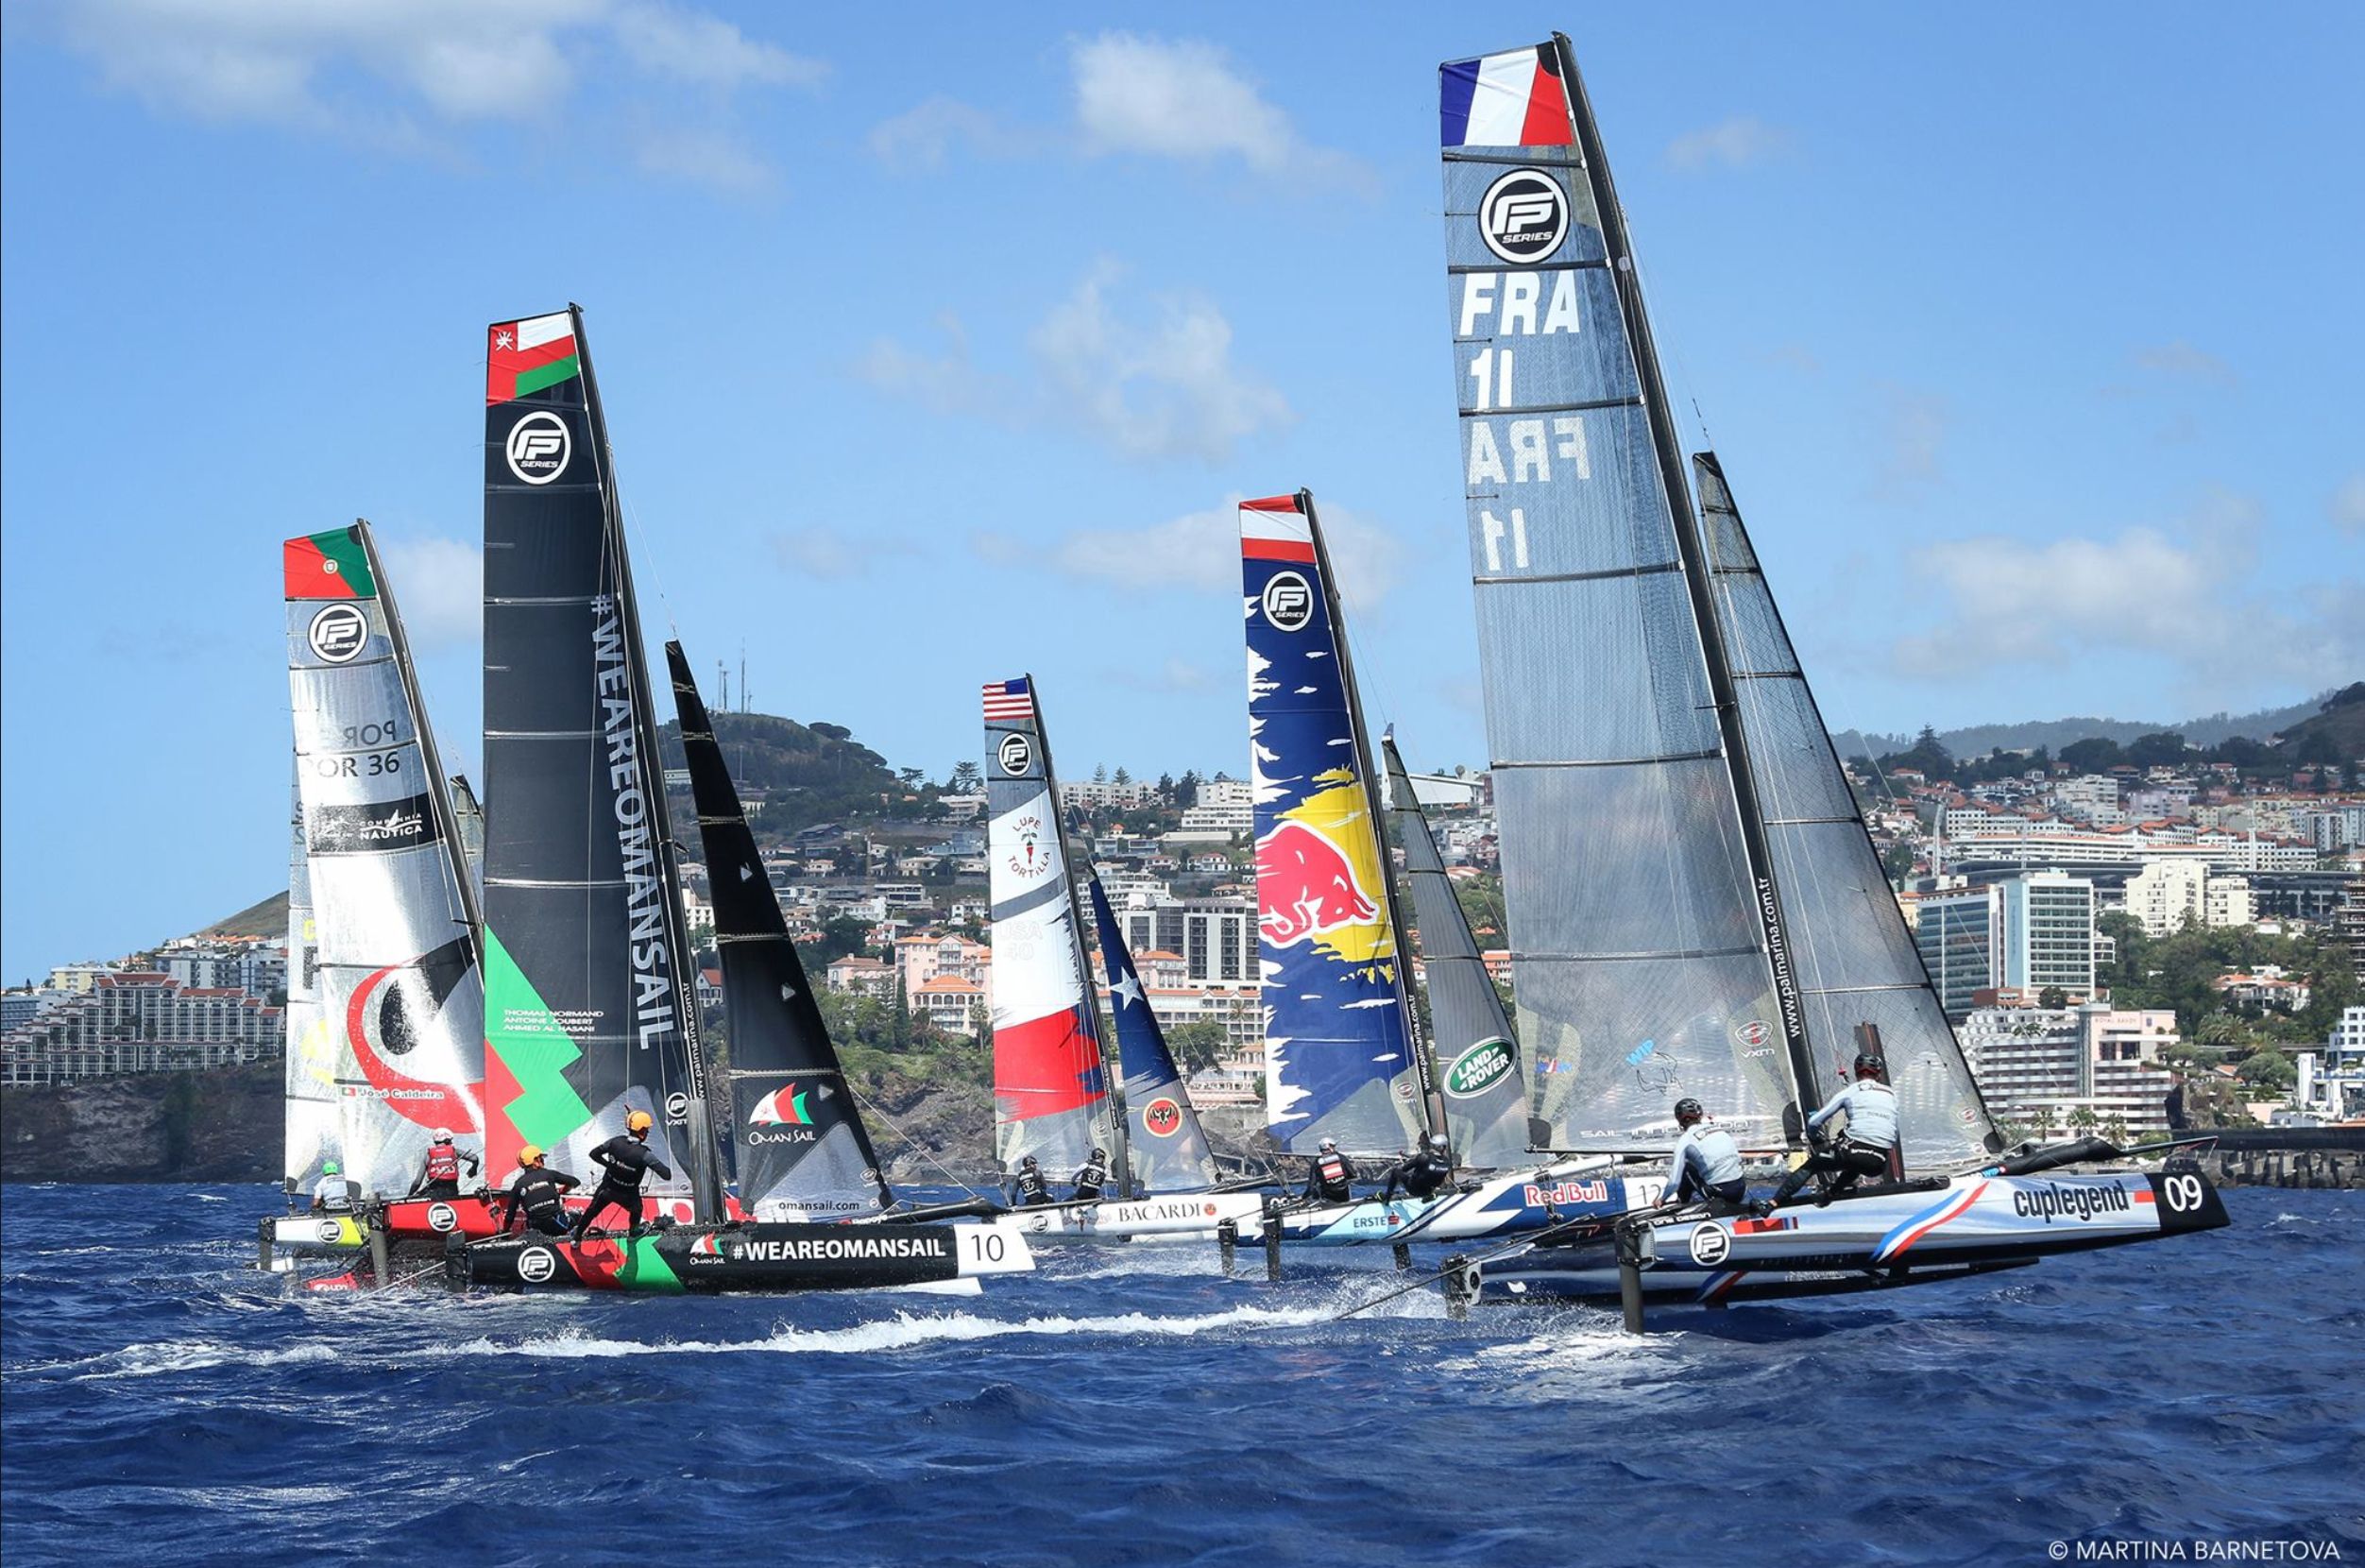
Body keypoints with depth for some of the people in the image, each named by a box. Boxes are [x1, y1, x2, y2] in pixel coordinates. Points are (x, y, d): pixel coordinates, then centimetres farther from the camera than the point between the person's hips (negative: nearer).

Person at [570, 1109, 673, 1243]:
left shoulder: (615, 1142, -20)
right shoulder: (644, 1154, -31)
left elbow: (594, 1154, -8)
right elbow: (667, 1174, -32)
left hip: (607, 1188, 3)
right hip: (628, 1195, -3)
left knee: (592, 1211, 27)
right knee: (636, 1209, 32)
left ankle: (577, 1238, 42)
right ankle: (632, 1233, 53)